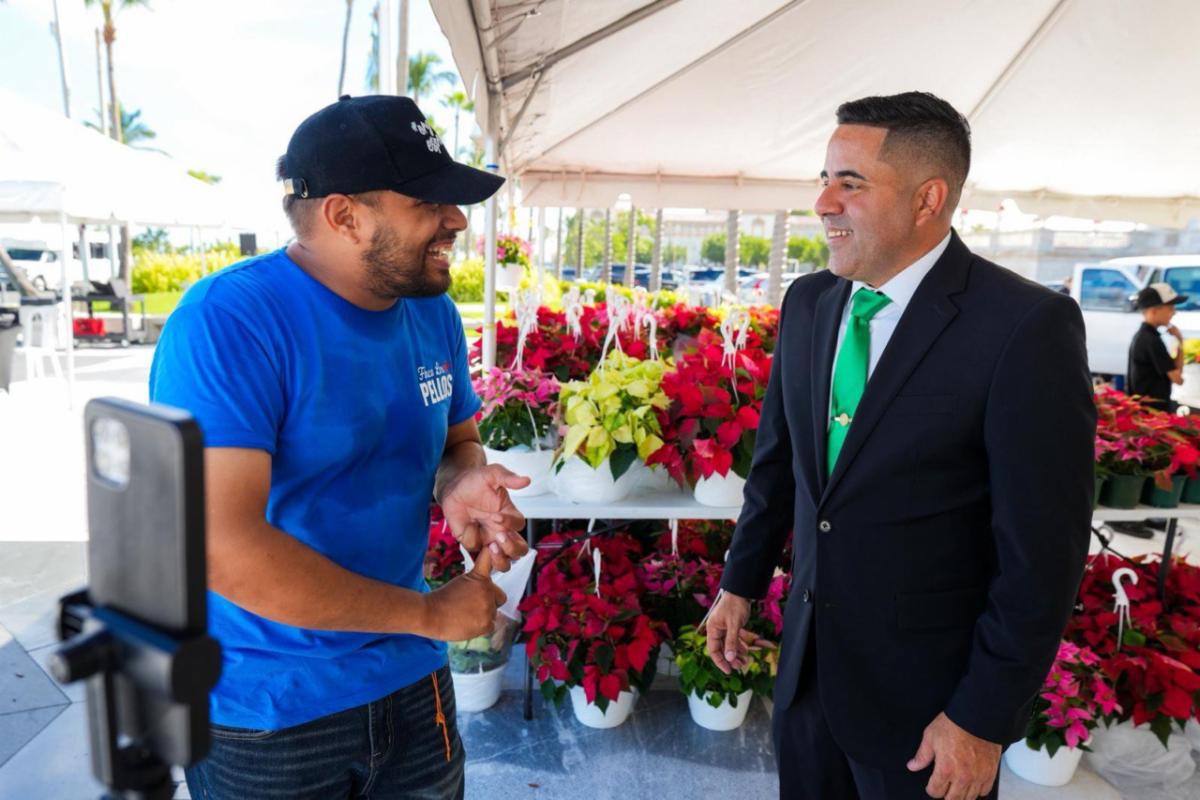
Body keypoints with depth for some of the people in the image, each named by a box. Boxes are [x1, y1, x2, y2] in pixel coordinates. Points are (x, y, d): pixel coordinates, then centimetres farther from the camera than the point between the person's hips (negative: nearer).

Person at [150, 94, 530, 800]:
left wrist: (463, 485, -13)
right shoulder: (229, 321, -23)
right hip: (266, 712, -5)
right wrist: (429, 614, -21)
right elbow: (220, 545, -30)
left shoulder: (433, 313, -2)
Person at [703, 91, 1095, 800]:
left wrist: (984, 719, -12)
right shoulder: (808, 302, 0)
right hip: (809, 657, 6)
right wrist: (742, 583, 12)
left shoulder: (1027, 327, -19)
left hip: (927, 687, -5)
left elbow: (1042, 549, -16)